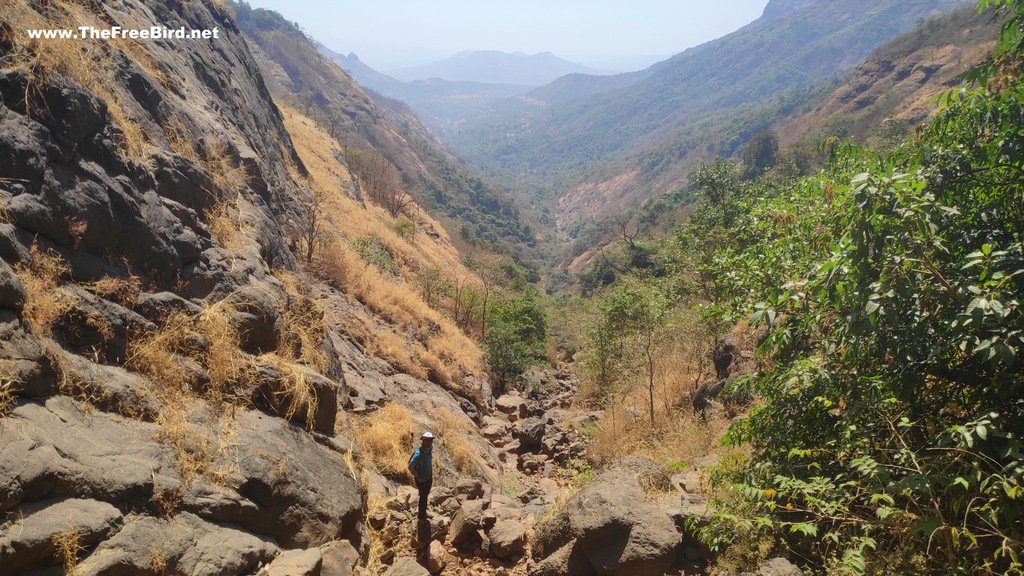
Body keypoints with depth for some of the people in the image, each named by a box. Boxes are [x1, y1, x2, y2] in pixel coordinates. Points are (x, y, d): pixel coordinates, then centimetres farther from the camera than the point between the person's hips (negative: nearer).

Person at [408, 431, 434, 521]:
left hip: (429, 478, 6)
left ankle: (424, 512, 40)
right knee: (423, 496, 5)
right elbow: (410, 467, -27)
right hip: (421, 479, -6)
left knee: (426, 495, 20)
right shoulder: (419, 453, -29)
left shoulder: (430, 450, -6)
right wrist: (418, 477, -20)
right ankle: (421, 516, 24)